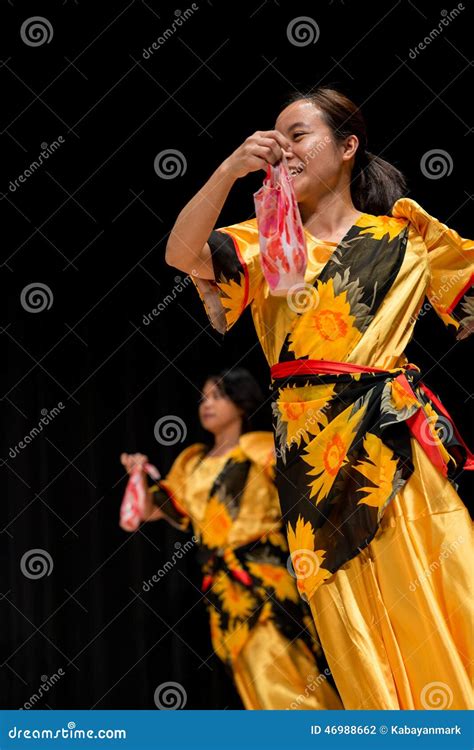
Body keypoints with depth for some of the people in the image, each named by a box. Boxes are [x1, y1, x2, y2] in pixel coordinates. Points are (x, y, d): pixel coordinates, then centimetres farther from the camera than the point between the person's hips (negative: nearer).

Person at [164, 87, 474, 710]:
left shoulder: (406, 237, 9)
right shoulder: (265, 242, 12)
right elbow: (181, 254, -5)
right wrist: (230, 169, -16)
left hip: (393, 441, -1)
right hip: (310, 453, 2)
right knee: (349, 623, 2)